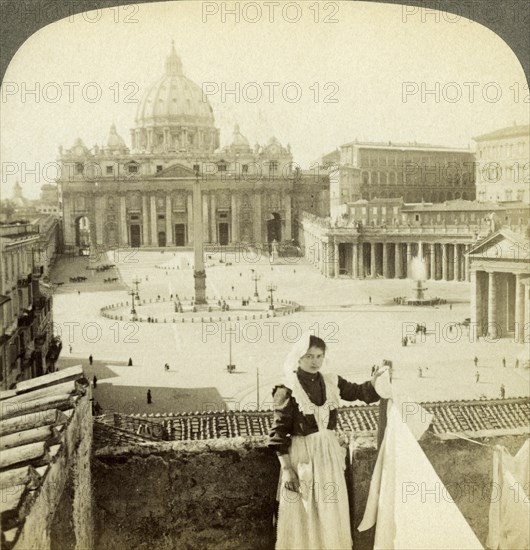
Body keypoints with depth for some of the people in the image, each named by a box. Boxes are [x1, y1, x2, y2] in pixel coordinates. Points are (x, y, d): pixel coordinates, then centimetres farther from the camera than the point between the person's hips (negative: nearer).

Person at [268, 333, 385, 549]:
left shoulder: (331, 381, 1)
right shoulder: (287, 390, -13)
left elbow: (357, 392, 11)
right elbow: (279, 433, -11)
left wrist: (375, 380, -11)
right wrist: (286, 469, -13)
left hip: (329, 452, 5)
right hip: (302, 454, -5)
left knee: (331, 511, 14)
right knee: (303, 514, 5)